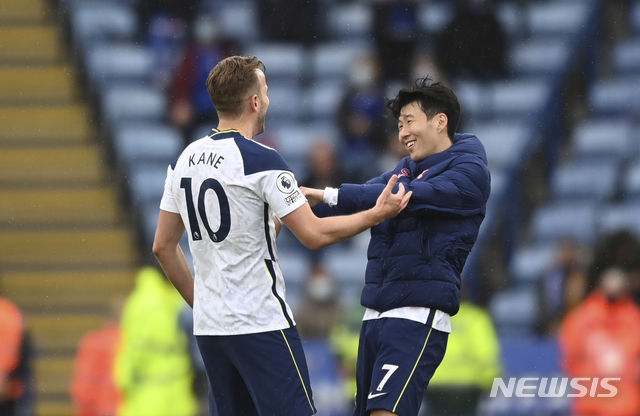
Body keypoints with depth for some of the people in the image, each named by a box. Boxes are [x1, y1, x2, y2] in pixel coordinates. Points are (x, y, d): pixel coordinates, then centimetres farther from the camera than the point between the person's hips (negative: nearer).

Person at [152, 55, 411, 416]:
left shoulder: (185, 160, 9)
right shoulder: (262, 160, -13)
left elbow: (163, 246, 14)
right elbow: (314, 235, -14)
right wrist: (378, 214, -2)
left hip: (209, 326, 7)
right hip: (261, 325, -7)